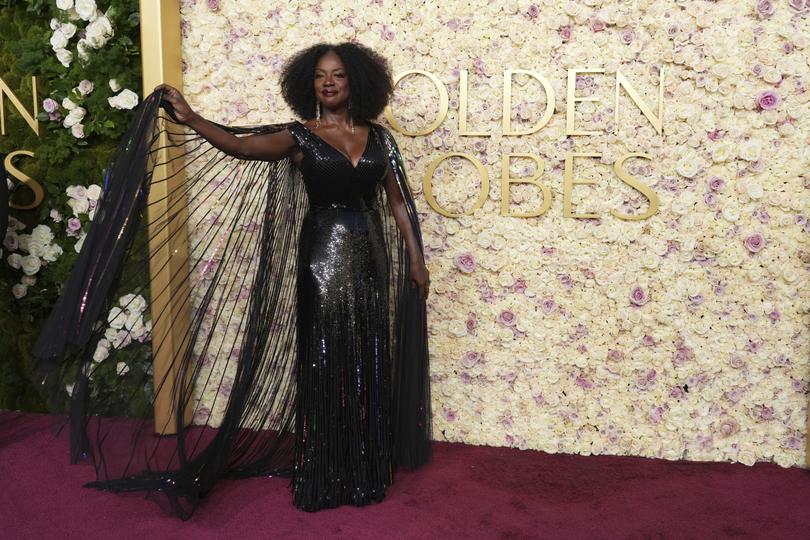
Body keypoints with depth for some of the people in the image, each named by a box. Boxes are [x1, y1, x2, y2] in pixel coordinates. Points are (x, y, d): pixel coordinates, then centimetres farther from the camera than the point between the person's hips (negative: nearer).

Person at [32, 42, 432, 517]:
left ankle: (368, 469, 24)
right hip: (323, 257, -3)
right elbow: (240, 146, -15)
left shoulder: (378, 137, 6)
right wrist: (191, 119, -28)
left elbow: (398, 201, 9)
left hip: (370, 258, 3)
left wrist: (416, 258, 6)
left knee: (369, 366, 10)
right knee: (324, 366, 1)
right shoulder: (300, 136, -2)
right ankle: (323, 477, 13)